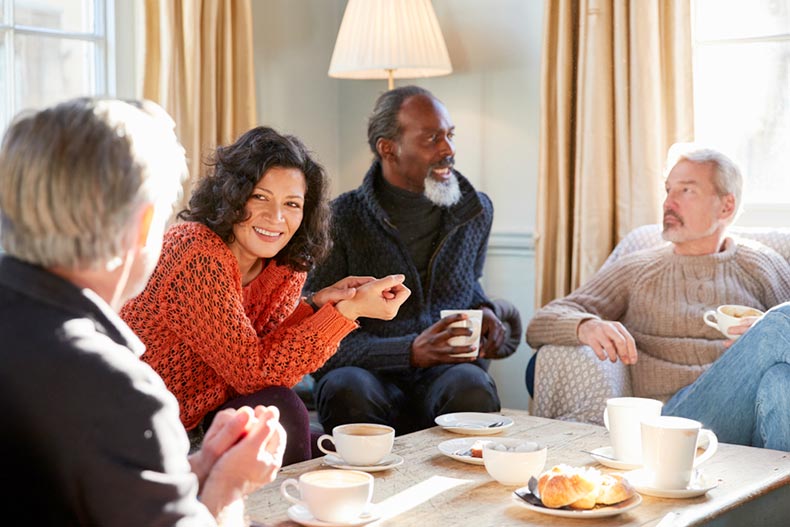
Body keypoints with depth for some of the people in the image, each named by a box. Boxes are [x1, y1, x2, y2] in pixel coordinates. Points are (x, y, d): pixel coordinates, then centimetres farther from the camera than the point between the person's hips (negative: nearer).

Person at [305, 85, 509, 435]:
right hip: (370, 372, -2)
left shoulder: (476, 210, 10)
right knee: (348, 390, -38)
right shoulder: (342, 220, -6)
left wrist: (483, 309, 8)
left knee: (472, 389, -35)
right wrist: (411, 351, -21)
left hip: (446, 369, 2)